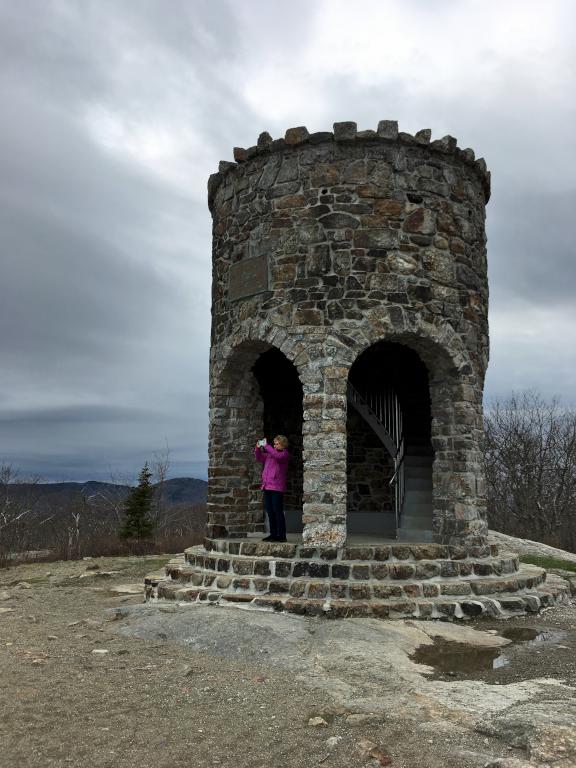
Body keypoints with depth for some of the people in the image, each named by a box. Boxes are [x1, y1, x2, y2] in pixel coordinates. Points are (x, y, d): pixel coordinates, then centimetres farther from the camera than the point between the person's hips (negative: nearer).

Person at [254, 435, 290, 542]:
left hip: (277, 487, -8)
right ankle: (273, 534, 19)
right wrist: (258, 448, 9)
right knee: (270, 511, 11)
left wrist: (266, 446, -17)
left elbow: (277, 456, -23)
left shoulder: (285, 454, -2)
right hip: (267, 486, 8)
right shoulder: (270, 454, 19)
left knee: (278, 511, -6)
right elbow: (259, 458, 27)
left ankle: (281, 535, -1)